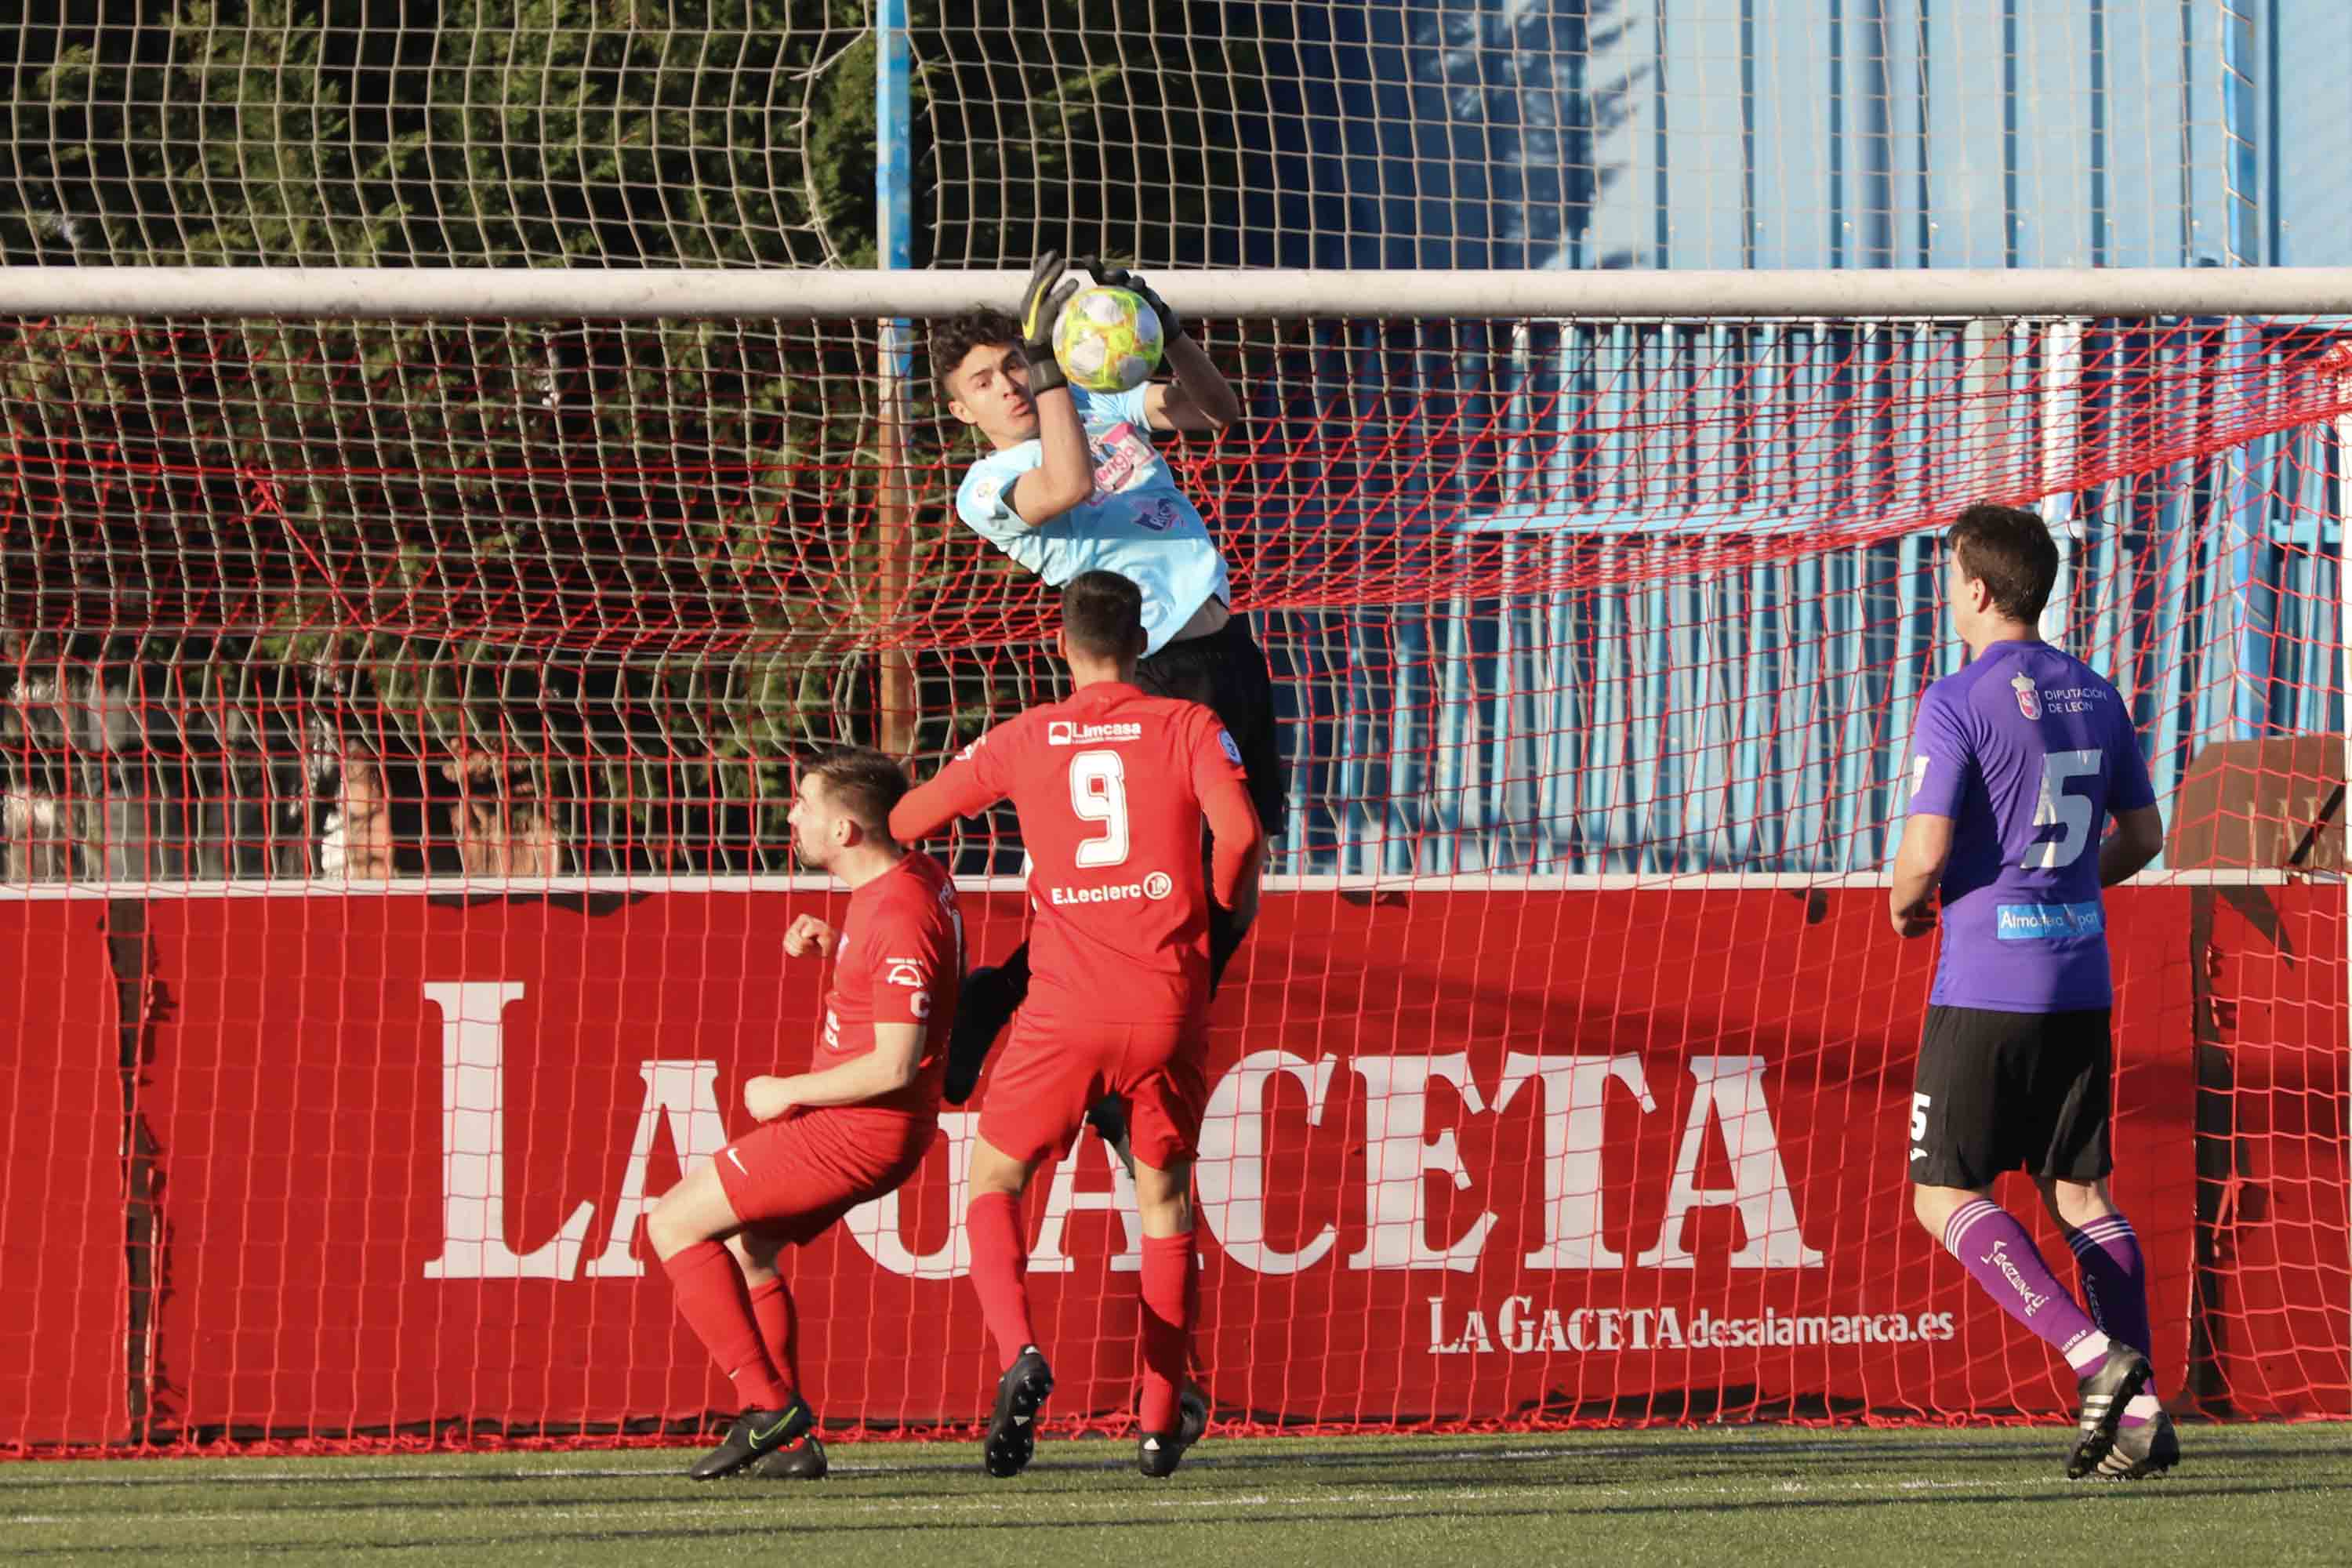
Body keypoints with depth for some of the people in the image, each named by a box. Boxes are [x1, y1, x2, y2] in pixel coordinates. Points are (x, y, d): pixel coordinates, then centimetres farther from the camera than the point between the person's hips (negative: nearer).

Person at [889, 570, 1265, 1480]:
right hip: (1169, 1007, 1)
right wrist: (1231, 904, 8)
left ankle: (1019, 1353, -15)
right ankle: (1161, 1420, 18)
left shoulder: (1022, 741, 7)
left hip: (1065, 1012, -1)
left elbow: (904, 823, 15)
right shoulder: (1188, 728, 3)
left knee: (994, 1182, 13)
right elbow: (1239, 832, -13)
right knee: (1165, 1198, 19)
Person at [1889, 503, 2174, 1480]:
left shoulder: (1957, 703, -12)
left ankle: (2096, 1356, -17)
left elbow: (1925, 852, -17)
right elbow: (2143, 835, 17)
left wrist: (1905, 905, 4)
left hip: (1986, 985, -7)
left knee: (1946, 1196, 0)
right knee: (2079, 1193, 10)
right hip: (2081, 978, 7)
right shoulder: (2094, 696, 10)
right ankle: (2141, 1410, 0)